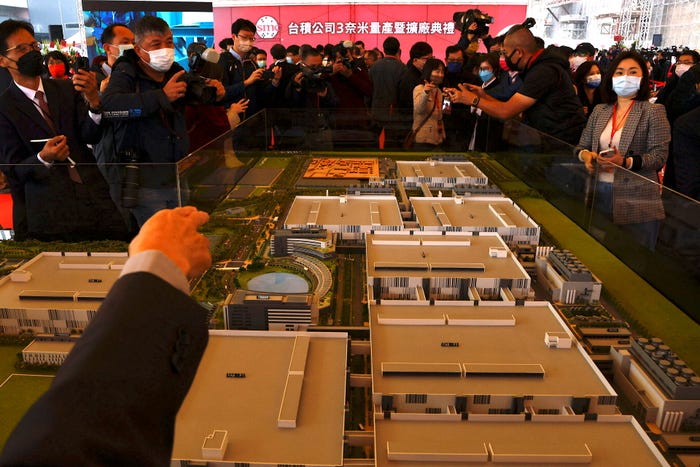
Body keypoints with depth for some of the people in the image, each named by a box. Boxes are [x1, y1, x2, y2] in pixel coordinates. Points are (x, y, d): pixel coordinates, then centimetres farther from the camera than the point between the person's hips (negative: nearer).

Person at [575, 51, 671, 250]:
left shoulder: (654, 111, -1)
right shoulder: (599, 110, 13)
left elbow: (659, 156, -7)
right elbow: (581, 146, 16)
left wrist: (626, 162, -22)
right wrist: (586, 155, -7)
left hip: (636, 203, -4)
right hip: (599, 195, 4)